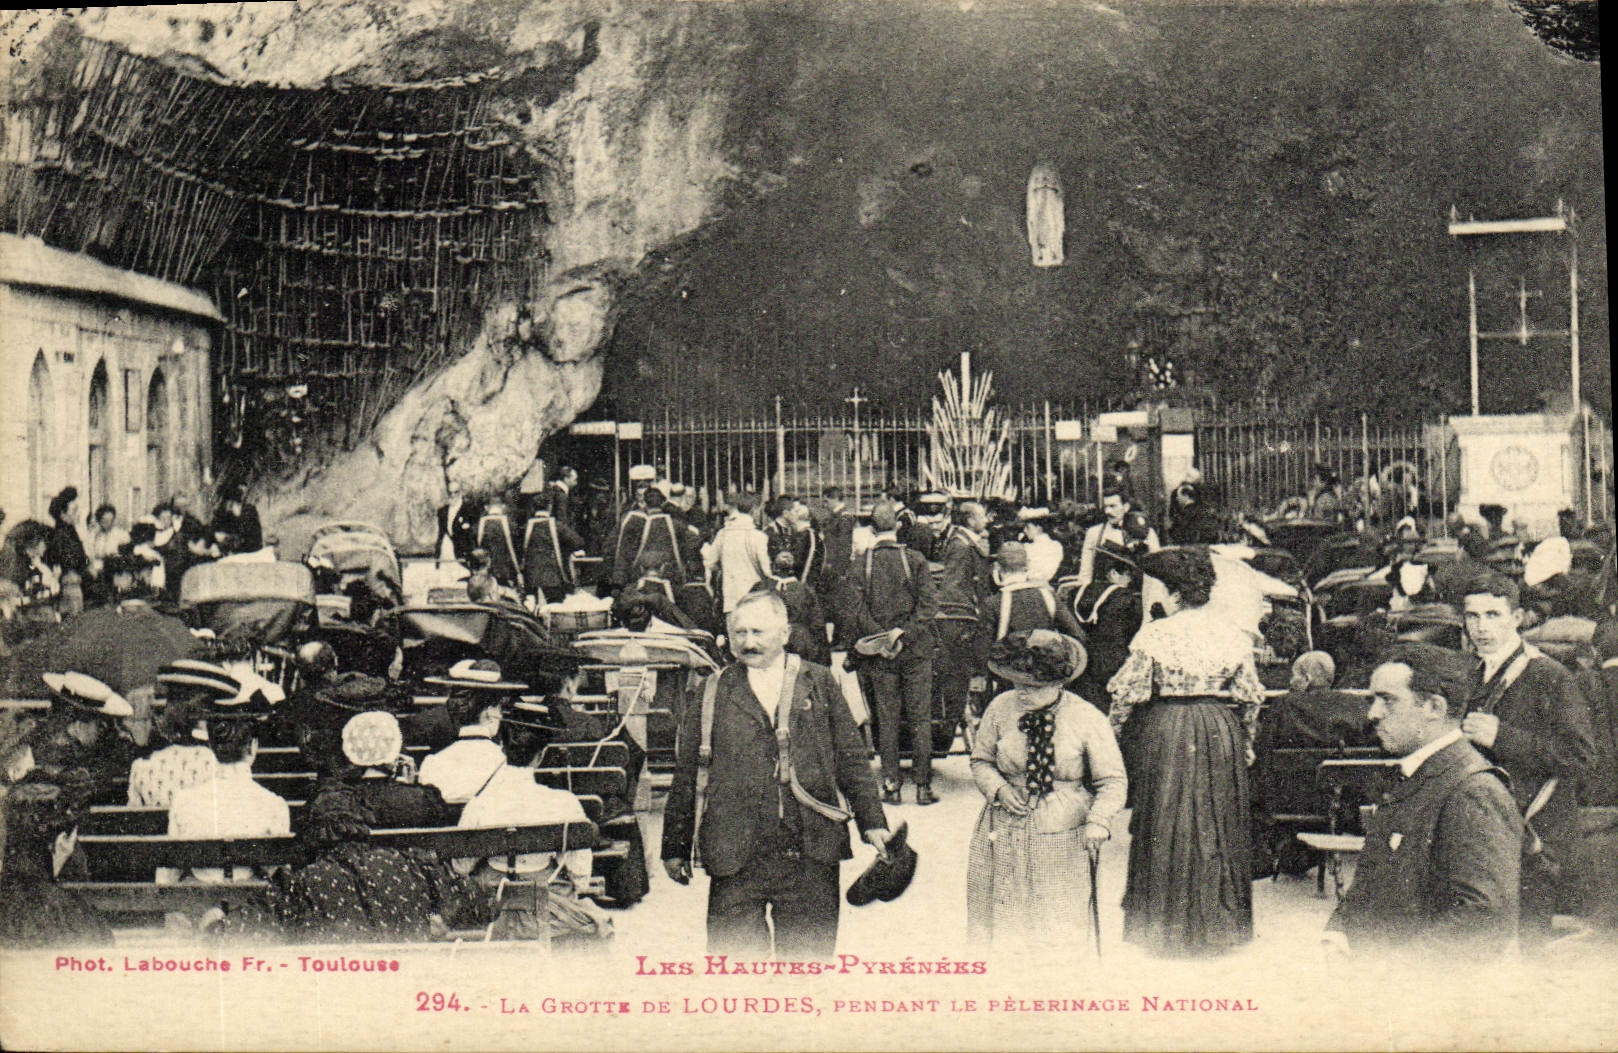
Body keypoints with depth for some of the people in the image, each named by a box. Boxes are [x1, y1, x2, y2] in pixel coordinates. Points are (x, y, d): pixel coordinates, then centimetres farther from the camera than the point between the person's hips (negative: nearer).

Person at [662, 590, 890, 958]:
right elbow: (686, 774, 9)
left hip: (810, 858, 1)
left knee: (810, 955, 7)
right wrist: (676, 846, 9)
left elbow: (851, 759, 10)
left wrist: (872, 822, 3)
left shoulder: (820, 684, 9)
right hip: (737, 858, -1)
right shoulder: (713, 693, 6)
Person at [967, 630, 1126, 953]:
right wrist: (998, 788, -11)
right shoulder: (1001, 708, -4)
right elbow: (981, 761, 10)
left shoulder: (1087, 719, -10)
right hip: (1005, 831, 2)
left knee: (1057, 925, 5)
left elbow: (1113, 781, -6)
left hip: (1061, 841, -2)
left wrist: (1098, 821, -23)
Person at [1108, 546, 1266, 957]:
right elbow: (1251, 695, 6)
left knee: (1166, 830, 6)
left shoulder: (1155, 635, -13)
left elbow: (1128, 693, -10)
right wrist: (1244, 738, 22)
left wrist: (1114, 728, 7)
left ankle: (1166, 925, 12)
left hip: (1164, 735, -4)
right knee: (1217, 826, 14)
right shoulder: (1232, 634, 0)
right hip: (1221, 735, 4)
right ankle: (1219, 924, 22)